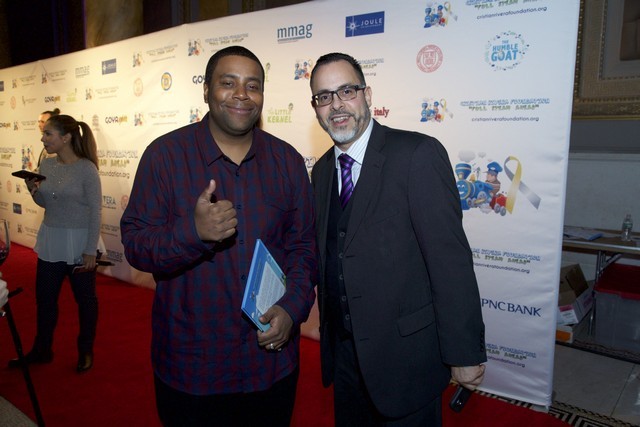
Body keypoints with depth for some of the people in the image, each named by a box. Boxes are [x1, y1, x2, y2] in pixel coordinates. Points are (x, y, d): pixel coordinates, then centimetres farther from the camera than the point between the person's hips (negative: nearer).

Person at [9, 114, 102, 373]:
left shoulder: (86, 169, -16)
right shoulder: (47, 165, 3)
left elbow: (95, 212, -15)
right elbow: (45, 203, 15)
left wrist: (90, 250, -15)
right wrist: (33, 189, -7)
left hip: (78, 244, -6)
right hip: (50, 243, 6)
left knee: (85, 299, 9)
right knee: (44, 298, 15)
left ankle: (86, 351, 27)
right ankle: (41, 350, 33)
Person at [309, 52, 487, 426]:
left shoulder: (418, 154, -17)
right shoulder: (322, 170, 6)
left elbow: (451, 259, -19)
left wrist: (465, 354, -17)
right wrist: (325, 321, 11)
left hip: (405, 353, -6)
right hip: (343, 351, 7)